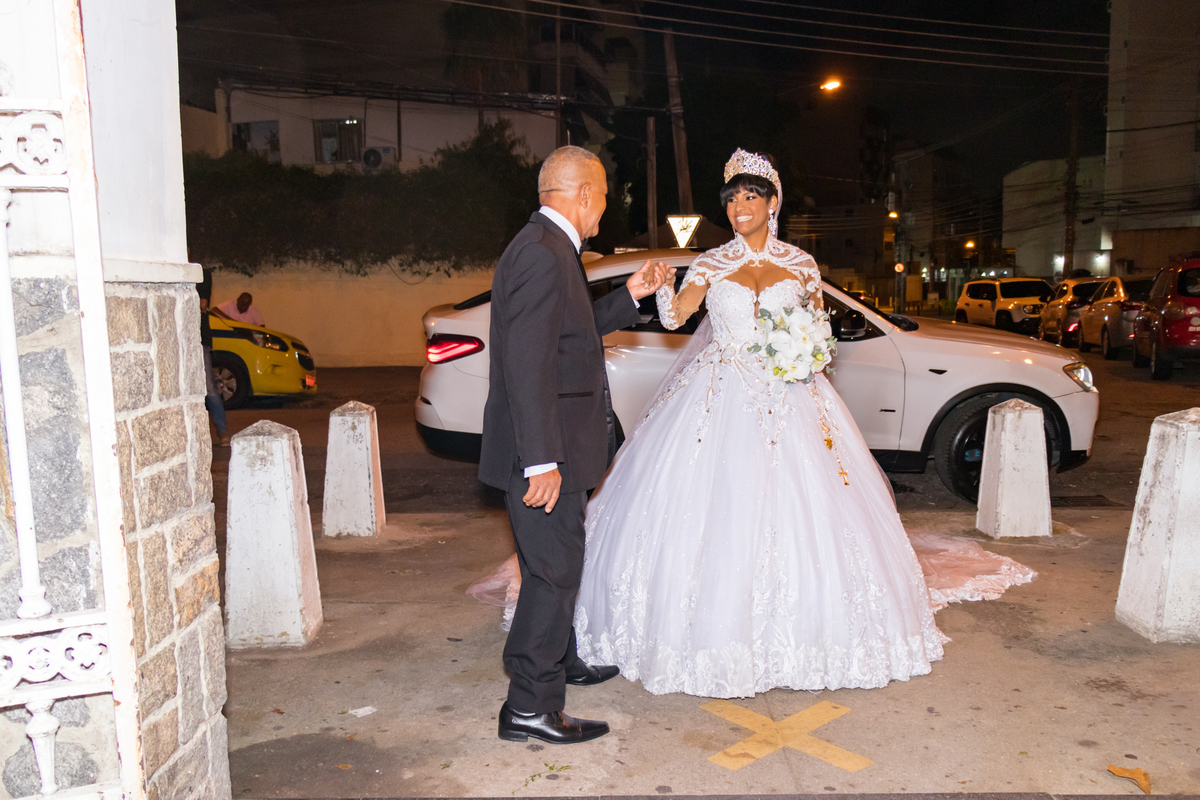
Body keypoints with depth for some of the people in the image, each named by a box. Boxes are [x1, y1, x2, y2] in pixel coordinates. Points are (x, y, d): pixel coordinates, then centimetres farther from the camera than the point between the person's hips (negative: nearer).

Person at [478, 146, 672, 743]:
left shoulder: (549, 248, 14)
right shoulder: (542, 254, -20)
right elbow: (526, 363, -27)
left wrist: (629, 297, 20)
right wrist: (542, 461, -27)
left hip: (551, 448, 11)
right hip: (543, 451, -11)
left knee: (557, 565, 23)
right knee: (555, 570, -1)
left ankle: (561, 661, 42)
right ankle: (530, 708, 12)